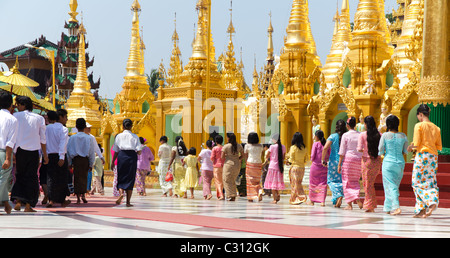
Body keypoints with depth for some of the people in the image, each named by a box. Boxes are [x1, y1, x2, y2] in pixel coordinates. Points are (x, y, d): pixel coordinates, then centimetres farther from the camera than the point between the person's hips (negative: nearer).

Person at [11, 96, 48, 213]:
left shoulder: (16, 116, 1)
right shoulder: (39, 118, 5)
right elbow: (43, 139, 6)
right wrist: (45, 155, 11)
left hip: (20, 150, 0)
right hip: (33, 152, 0)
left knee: (20, 176, 15)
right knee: (31, 177, 5)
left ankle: (18, 201, 3)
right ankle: (28, 205, 2)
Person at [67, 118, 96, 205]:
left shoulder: (72, 138, -2)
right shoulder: (89, 138, -4)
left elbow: (68, 151, 3)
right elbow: (92, 152, 0)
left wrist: (69, 163, 11)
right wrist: (91, 164, 7)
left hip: (76, 159, 0)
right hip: (85, 159, 0)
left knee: (77, 178, 4)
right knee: (84, 177, 15)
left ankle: (78, 198, 1)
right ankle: (83, 194, 3)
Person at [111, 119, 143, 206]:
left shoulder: (119, 136, 7)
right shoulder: (135, 136, 4)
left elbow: (116, 151, 7)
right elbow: (139, 151, -2)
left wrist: (113, 162, 14)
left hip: (121, 156, 1)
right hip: (132, 156, -1)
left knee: (121, 178, 10)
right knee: (130, 179, 5)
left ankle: (121, 193, -19)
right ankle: (128, 201, 4)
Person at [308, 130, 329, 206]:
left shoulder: (316, 144, -8)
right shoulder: (326, 144, 3)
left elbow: (313, 155, -10)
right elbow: (329, 156, 5)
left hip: (315, 166, -3)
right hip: (324, 166, 3)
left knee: (313, 183, 11)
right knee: (323, 184, 5)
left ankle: (312, 200, 19)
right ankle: (322, 201, -2)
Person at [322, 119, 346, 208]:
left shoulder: (333, 136, -6)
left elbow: (325, 148, -15)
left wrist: (323, 160, -6)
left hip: (334, 161, -2)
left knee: (331, 180, 9)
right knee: (341, 181, 12)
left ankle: (338, 195, -13)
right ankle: (336, 202, 9)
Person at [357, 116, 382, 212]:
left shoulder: (363, 135, -9)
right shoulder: (379, 135, 0)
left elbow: (359, 149, -13)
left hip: (367, 160, -4)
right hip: (377, 160, 4)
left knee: (367, 184, 6)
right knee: (371, 183, 18)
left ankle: (370, 205, 6)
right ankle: (371, 205, 19)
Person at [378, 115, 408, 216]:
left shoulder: (385, 135, -8)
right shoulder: (403, 136, 2)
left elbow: (380, 151, -6)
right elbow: (406, 151, 8)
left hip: (388, 162, -4)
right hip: (400, 163, 4)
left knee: (391, 186, -4)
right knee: (395, 186, 14)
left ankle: (396, 207, -21)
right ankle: (388, 208, 21)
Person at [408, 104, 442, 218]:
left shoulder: (419, 126, -7)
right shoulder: (436, 128, 11)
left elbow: (416, 144, -12)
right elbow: (439, 147, 11)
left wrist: (411, 147, 8)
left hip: (422, 156, -6)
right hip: (433, 157, 6)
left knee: (418, 182, 0)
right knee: (430, 182, 6)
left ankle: (431, 203, -20)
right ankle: (420, 210, 5)